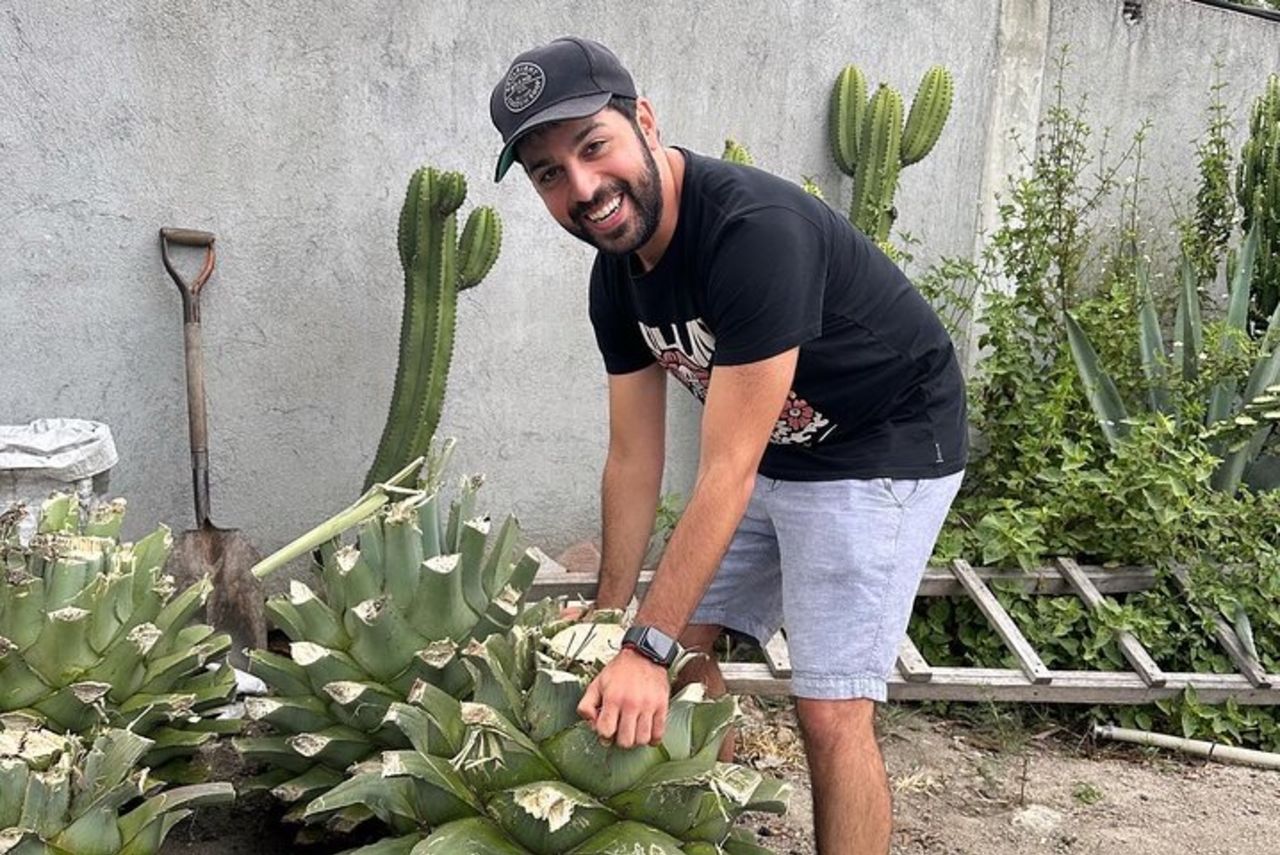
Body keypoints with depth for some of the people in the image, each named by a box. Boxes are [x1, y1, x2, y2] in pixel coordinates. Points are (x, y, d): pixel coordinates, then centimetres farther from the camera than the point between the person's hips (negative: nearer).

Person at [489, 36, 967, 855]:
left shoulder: (756, 231, -32)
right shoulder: (617, 273, -6)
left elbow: (726, 474, -32)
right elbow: (634, 455, 0)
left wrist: (647, 648, -30)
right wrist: (611, 616, 0)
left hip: (884, 451, -8)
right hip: (774, 450, 8)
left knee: (831, 713, -10)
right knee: (686, 640, 12)